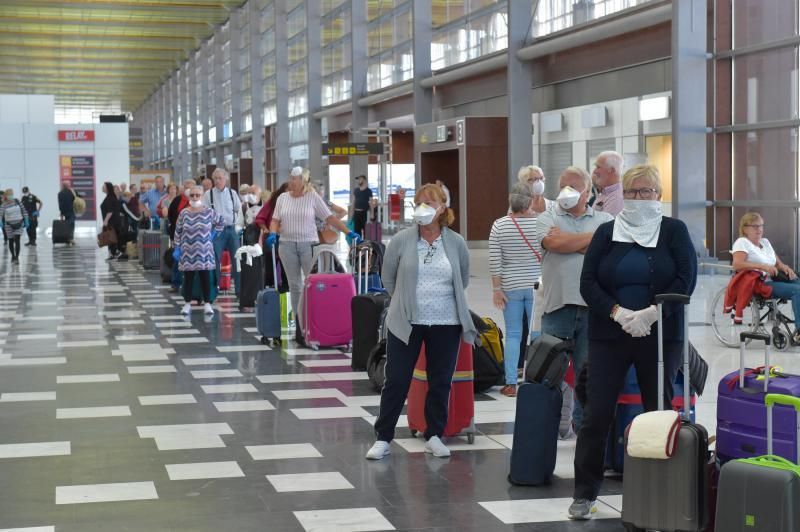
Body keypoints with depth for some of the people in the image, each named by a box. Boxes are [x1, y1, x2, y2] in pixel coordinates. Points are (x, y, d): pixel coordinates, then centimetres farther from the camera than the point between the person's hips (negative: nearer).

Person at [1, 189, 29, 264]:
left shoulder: (17, 202, -4)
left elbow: (24, 211, 4)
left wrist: (26, 221, 1)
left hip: (19, 224, 0)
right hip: (9, 225, 0)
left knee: (17, 241, -14)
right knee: (11, 241, 13)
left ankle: (17, 258, -15)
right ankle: (13, 256, 33)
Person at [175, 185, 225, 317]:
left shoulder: (209, 212, -2)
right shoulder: (184, 213, -1)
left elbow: (221, 221, 13)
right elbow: (178, 231, 4)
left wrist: (213, 233, 8)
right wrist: (177, 247, 0)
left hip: (204, 251, 0)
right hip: (188, 252, 0)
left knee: (205, 277, 1)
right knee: (188, 278, 5)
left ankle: (207, 304, 8)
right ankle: (187, 303, 13)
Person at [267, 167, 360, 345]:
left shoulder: (313, 197, -1)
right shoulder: (283, 198, 7)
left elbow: (330, 218, -2)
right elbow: (275, 220, 9)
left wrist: (349, 232, -9)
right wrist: (273, 233, -12)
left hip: (308, 244, -3)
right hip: (287, 245, 3)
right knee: (294, 285, 6)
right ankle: (299, 324, 11)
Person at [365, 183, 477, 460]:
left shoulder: (456, 243, 0)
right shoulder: (401, 240, -3)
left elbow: (463, 280, 15)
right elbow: (388, 278, 9)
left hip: (446, 324, 1)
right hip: (406, 323, -1)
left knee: (440, 382, 9)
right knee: (396, 381, 2)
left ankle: (434, 436, 23)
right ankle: (383, 438, 11)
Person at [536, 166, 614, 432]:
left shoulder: (604, 220, 13)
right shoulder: (547, 219, 11)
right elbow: (555, 244, -9)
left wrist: (569, 241, -7)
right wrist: (593, 236, -1)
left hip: (593, 307, 1)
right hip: (557, 304, 0)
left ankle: (584, 425, 14)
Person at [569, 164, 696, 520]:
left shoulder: (674, 231, 4)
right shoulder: (606, 233, 8)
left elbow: (686, 278, -6)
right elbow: (588, 283, 1)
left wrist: (652, 313, -16)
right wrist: (617, 312, -14)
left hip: (660, 336, -1)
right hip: (609, 335, 1)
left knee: (660, 411, 5)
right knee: (596, 414, -2)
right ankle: (584, 494, 6)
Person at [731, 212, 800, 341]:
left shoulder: (765, 242, 24)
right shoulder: (742, 242, -1)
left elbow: (778, 263, 25)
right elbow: (737, 265, -17)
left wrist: (784, 267, 0)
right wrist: (762, 266, -23)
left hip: (773, 280, 8)